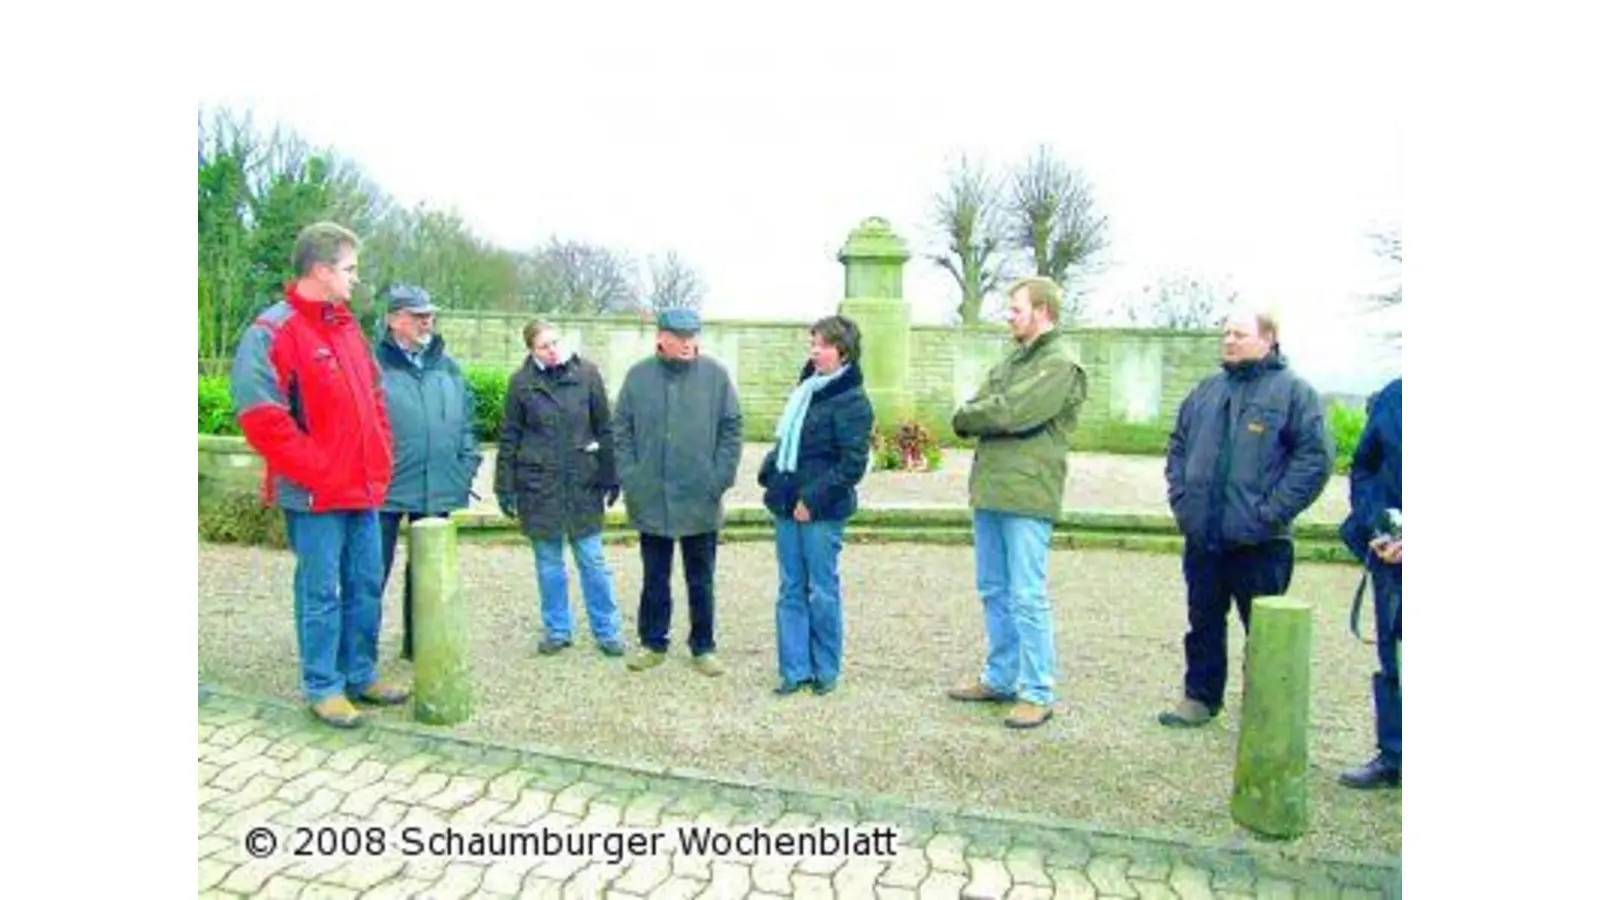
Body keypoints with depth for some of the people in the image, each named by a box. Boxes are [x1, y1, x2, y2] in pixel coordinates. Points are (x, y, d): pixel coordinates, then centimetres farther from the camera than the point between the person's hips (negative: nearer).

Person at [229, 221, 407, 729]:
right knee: (321, 594, 3)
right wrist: (316, 470, -16)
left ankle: (360, 676, 27)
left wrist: (381, 463, 10)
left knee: (366, 587, 13)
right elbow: (260, 417, -19)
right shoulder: (272, 333, -12)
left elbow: (374, 400, 20)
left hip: (363, 490, 8)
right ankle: (322, 688, 17)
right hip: (315, 495, -7)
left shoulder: (348, 328, 14)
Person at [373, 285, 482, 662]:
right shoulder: (374, 364, -8)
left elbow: (465, 421, 14)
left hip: (439, 489, 5)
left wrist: (467, 466, 7)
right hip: (386, 489, -5)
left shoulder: (448, 367, 11)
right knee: (375, 571, 3)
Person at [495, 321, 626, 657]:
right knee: (548, 561, 10)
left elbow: (604, 428, 3)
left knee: (592, 559, 6)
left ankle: (607, 630, 17)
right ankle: (557, 630, 24)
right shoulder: (522, 382, -2)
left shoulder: (586, 373, -2)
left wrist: (611, 477, 2)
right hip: (539, 485, 1)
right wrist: (505, 487, 2)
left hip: (583, 482, 0)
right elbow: (509, 438, 4)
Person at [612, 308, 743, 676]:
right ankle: (652, 643, 28)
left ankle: (704, 647, 25)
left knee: (701, 579, 11)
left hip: (701, 500, -1)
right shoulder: (638, 376, 1)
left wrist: (721, 478, -7)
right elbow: (622, 431, 4)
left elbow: (732, 428, -1)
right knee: (655, 577, 14)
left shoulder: (716, 375, -2)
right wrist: (629, 478, -4)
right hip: (651, 499, 1)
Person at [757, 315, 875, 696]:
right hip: (788, 506, 7)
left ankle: (826, 669, 19)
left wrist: (813, 499, -17)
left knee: (821, 591, 4)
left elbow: (852, 463, -16)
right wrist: (770, 472, 8)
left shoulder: (852, 401, -11)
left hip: (822, 512, -7)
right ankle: (794, 668, 20)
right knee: (791, 590, 11)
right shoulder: (806, 389, 13)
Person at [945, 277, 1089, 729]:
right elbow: (969, 412, 13)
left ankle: (1038, 693, 7)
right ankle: (1001, 678, 28)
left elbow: (1010, 413, -18)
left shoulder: (1061, 364, -8)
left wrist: (970, 415, -2)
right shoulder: (1013, 359, 19)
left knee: (1028, 597, -3)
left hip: (1028, 496, -9)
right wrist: (987, 416, -7)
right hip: (989, 491, 9)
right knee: (994, 590, 15)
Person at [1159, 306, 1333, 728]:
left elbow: (1315, 457, -10)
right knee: (1204, 622, 15)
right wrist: (1180, 497, 6)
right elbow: (1178, 445, 19)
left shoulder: (1293, 391, -4)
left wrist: (1271, 513, -14)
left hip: (1259, 543, -5)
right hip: (1202, 538, 5)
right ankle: (1201, 697, 28)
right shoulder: (1206, 391, 13)